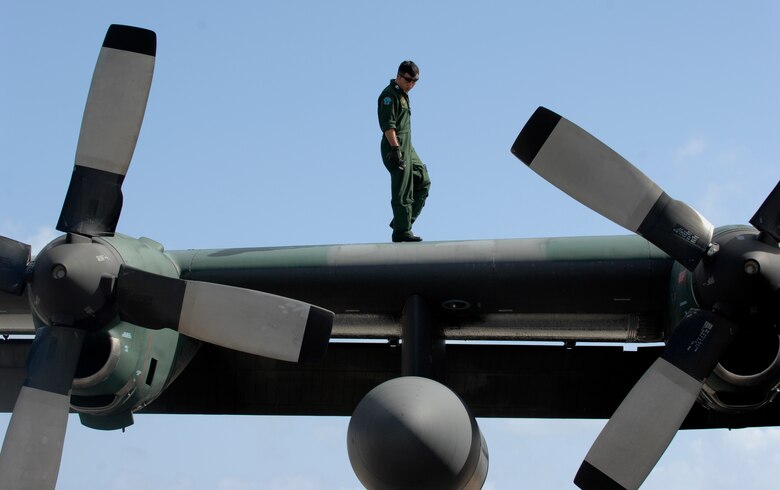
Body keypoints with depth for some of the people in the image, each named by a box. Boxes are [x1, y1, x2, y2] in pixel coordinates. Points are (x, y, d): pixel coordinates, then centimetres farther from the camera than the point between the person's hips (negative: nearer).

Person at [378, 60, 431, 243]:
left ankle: (402, 222, 13)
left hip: (407, 147, 10)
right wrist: (395, 149, -28)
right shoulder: (389, 95, -12)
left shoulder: (402, 94, 19)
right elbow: (388, 125, -21)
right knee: (402, 191, -8)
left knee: (423, 182, 12)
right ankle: (401, 231, -3)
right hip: (395, 148, -10)